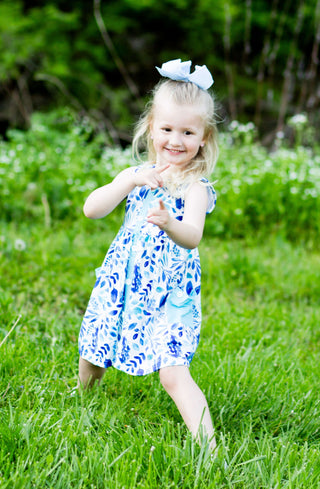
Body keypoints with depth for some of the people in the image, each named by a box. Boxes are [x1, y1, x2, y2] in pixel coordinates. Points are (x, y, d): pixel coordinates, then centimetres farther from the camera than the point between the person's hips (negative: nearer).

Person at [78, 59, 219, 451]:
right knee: (91, 359, 18)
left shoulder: (196, 187, -9)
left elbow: (192, 237, -27)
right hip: (123, 284, 5)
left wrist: (170, 224, -49)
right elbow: (91, 209, -7)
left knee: (173, 374, -17)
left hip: (168, 293, -5)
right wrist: (130, 182, -21)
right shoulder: (137, 174, 6)